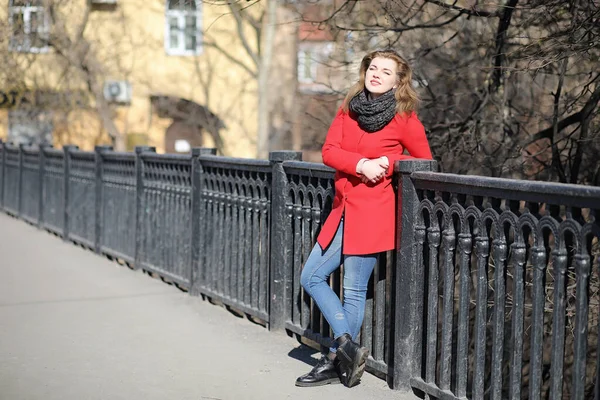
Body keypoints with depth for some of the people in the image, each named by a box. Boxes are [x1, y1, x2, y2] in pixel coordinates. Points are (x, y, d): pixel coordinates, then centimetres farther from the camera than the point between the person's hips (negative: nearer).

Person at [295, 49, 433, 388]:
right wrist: (361, 164, -18)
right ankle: (348, 346, 11)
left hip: (373, 212, -7)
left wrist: (388, 163, -11)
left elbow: (424, 161, 4)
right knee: (312, 277, 7)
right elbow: (329, 151, -1)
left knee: (355, 289, -2)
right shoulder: (349, 109, 9)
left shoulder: (403, 118, -5)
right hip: (344, 209, 7)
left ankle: (338, 361, 12)